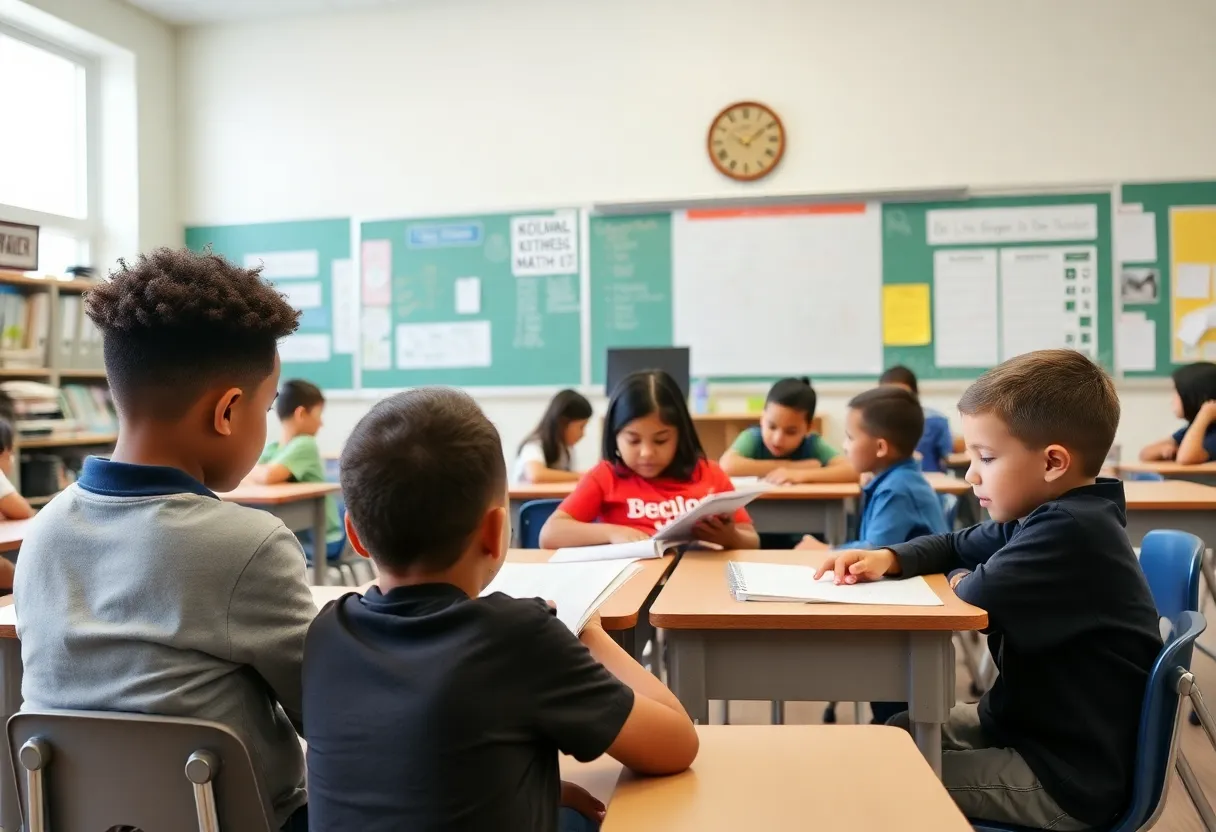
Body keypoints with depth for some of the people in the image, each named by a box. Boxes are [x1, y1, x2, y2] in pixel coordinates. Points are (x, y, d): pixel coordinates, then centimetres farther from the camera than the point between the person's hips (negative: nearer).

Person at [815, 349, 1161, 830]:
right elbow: (957, 546, 15)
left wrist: (961, 579, -8)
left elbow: (982, 595, -34)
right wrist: (887, 558, -6)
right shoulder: (1048, 518, 5)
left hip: (1070, 778, -9)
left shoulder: (1071, 530, -27)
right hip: (1031, 724, 10)